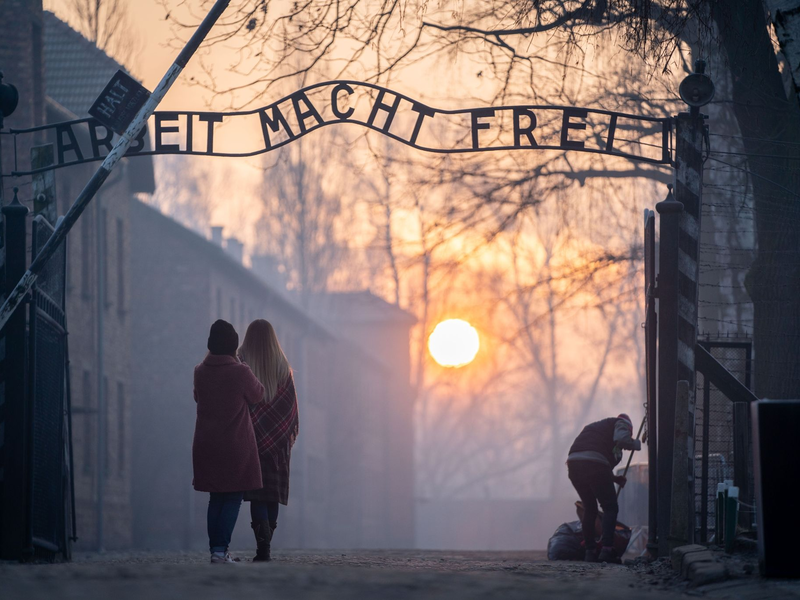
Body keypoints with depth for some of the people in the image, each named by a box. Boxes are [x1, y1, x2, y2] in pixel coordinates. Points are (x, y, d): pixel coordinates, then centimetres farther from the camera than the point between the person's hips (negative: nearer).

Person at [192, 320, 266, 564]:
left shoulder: (200, 372, -1)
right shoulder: (241, 372, -14)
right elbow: (257, 395, 3)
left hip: (206, 446, 5)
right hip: (235, 445, -5)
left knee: (216, 498, 13)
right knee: (233, 499, 0)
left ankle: (216, 550, 13)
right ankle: (220, 549, -10)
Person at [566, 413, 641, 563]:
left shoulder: (595, 427, 39)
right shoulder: (621, 424, 17)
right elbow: (622, 440, -8)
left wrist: (614, 478, 33)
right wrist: (637, 444, 12)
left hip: (573, 462, 7)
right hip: (594, 464, -7)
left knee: (589, 509, 18)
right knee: (610, 507, 1)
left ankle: (590, 551, 15)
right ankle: (607, 549, -10)